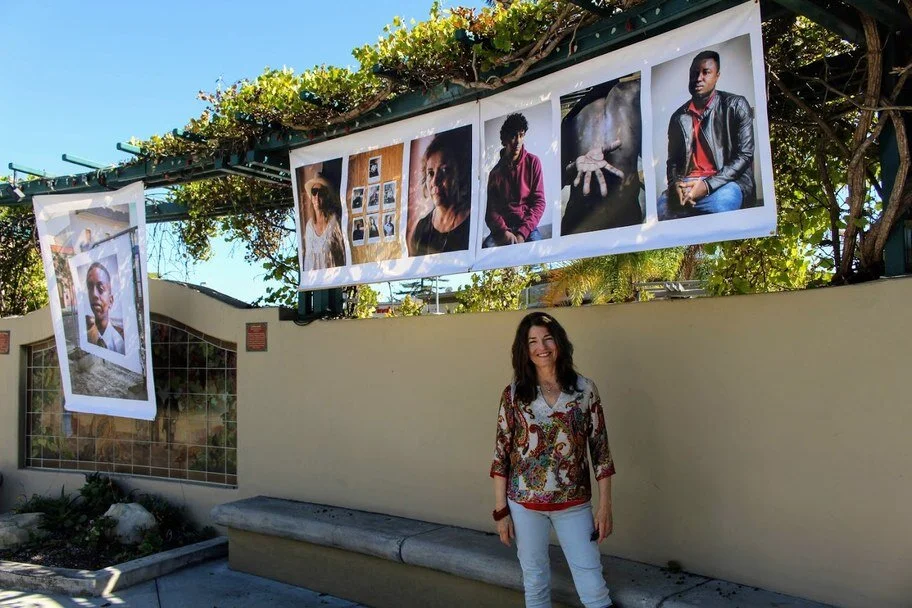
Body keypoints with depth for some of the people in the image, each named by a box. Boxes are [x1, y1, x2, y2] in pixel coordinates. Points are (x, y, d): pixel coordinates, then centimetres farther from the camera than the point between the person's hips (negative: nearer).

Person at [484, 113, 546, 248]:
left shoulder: (533, 162, 5)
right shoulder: (496, 171, 8)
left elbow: (539, 202, -1)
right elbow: (491, 209, 2)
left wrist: (522, 233, -14)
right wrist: (503, 231, -19)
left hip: (527, 227, -1)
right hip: (502, 228, 1)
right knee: (487, 247, -30)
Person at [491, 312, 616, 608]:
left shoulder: (585, 389, -3)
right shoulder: (514, 394, -4)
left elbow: (600, 450, -1)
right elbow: (501, 454, -1)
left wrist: (605, 506, -3)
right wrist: (500, 510, -2)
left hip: (574, 504, 0)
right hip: (525, 502, 0)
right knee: (535, 583, 15)